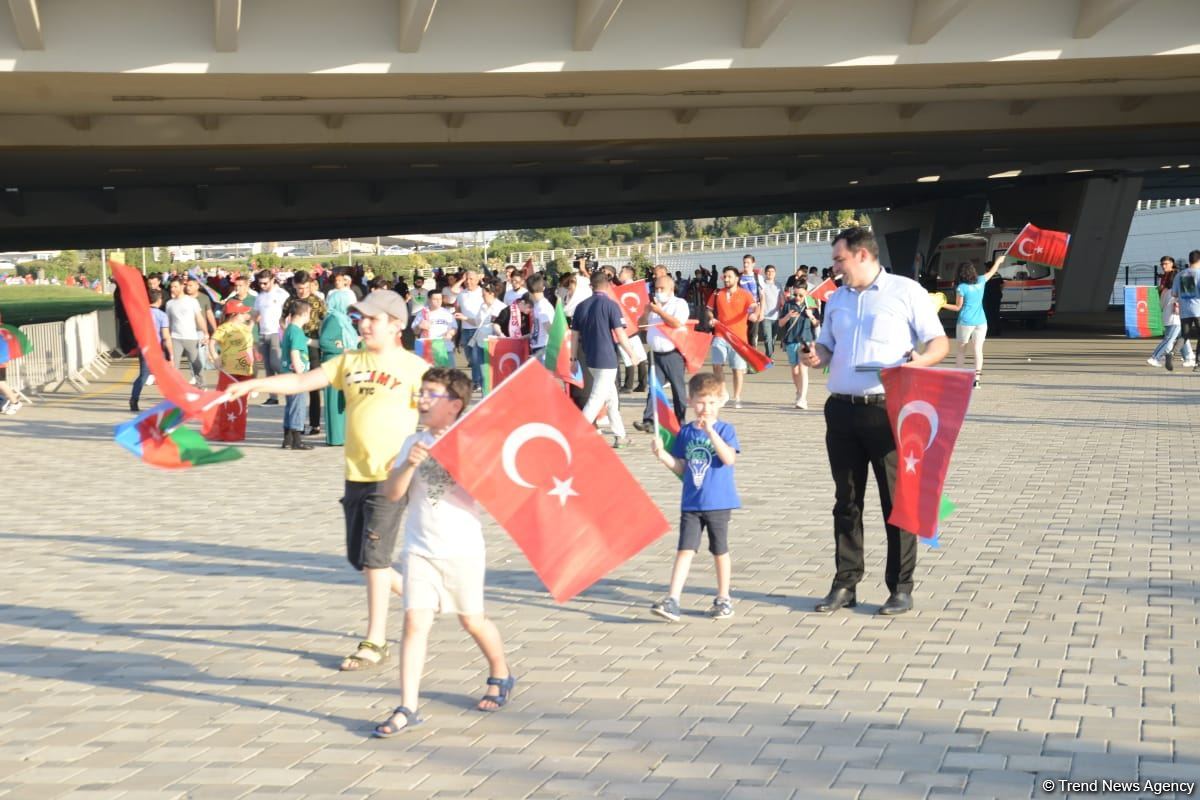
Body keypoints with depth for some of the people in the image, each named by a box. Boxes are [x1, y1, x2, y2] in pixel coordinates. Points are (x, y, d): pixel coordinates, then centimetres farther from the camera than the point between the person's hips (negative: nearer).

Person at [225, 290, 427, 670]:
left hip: (390, 476, -6)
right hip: (355, 473, 7)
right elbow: (302, 381, 7)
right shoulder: (350, 361, 10)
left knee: (373, 557, -7)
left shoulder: (413, 367, -6)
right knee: (359, 558, 12)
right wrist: (253, 384, -3)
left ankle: (375, 642, 4)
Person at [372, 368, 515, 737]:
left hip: (462, 549, -2)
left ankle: (501, 676, 39)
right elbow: (392, 493, -2)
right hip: (419, 549, 2)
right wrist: (409, 465, -17)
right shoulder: (414, 444, 5)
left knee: (472, 620, 12)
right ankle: (408, 707, -5)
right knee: (415, 621, -7)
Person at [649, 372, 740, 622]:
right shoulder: (685, 432, 5)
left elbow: (729, 458, -22)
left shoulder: (725, 429, -5)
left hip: (718, 503, -2)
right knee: (685, 549, -3)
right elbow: (681, 469, 8)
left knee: (720, 550, 10)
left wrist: (710, 431, -28)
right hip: (691, 504, 2)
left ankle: (724, 598, 23)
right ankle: (672, 600, -8)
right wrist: (663, 456, -9)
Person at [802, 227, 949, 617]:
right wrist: (816, 357, -1)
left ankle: (901, 589, 8)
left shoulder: (906, 292, -1)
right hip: (842, 411, 6)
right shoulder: (836, 299, 17)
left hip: (887, 411, -5)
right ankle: (845, 585, 17)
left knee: (897, 500, 0)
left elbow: (939, 342, -2)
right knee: (846, 500, 10)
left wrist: (921, 360, -24)